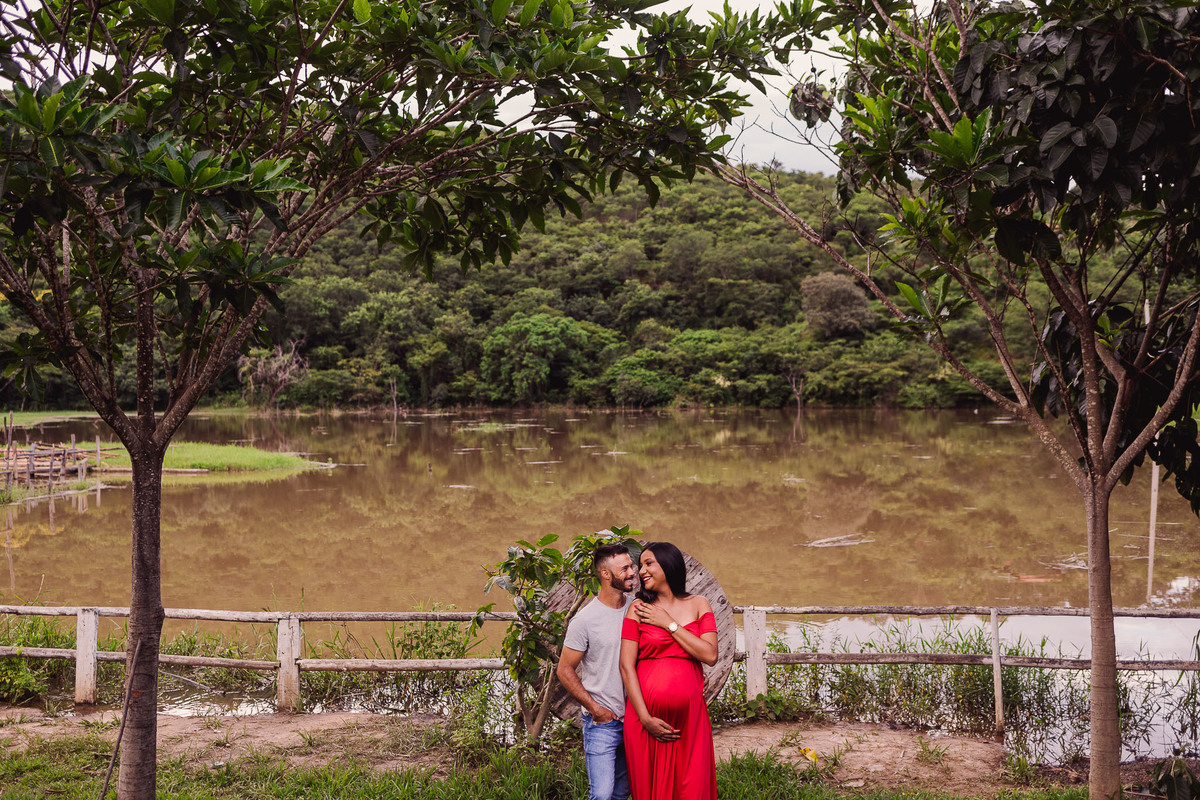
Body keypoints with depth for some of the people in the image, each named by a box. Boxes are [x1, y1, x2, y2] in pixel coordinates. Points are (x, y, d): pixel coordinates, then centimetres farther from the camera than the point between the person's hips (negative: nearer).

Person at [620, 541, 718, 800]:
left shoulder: (698, 605, 7)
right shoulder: (638, 608, 2)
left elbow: (710, 656, -5)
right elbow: (626, 665, -4)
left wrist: (670, 624, -7)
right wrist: (645, 718, -12)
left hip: (689, 713, 1)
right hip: (647, 713, -1)